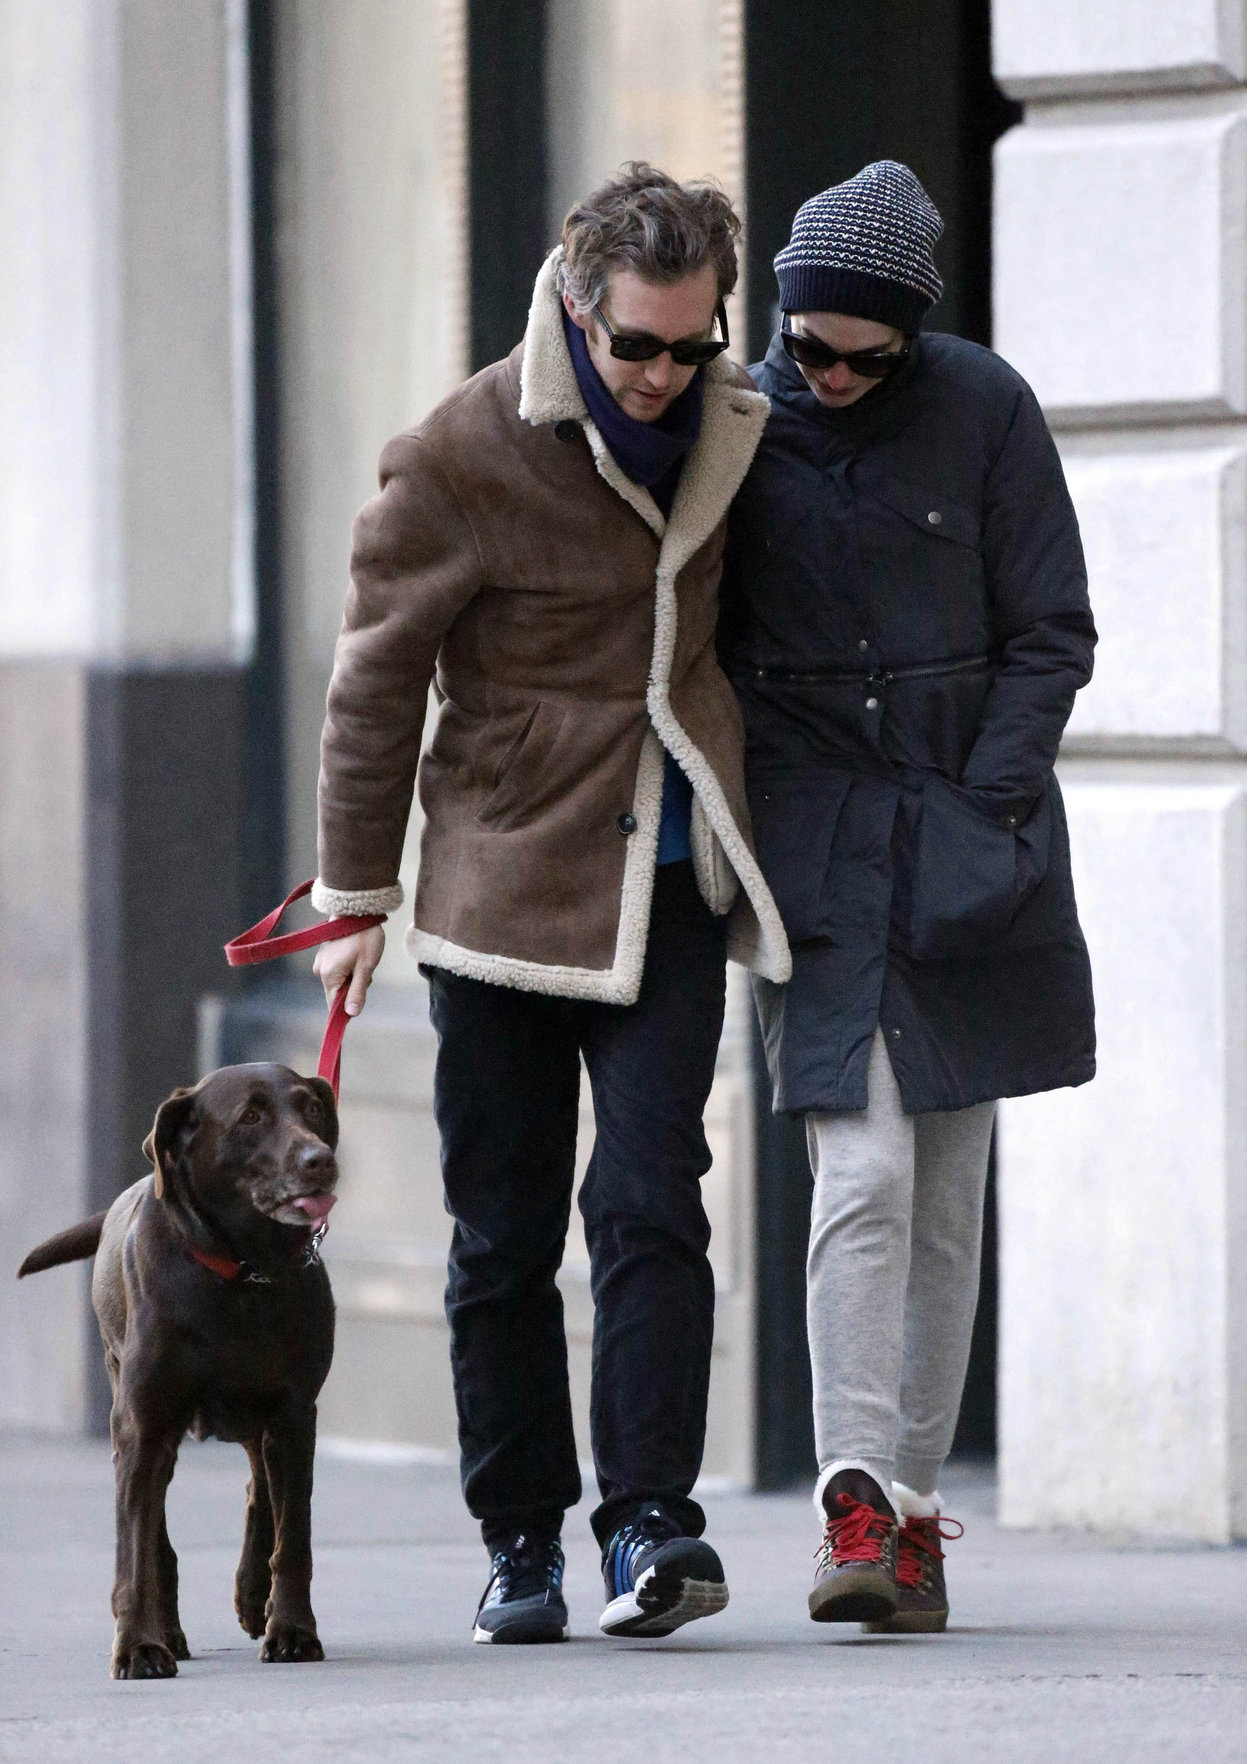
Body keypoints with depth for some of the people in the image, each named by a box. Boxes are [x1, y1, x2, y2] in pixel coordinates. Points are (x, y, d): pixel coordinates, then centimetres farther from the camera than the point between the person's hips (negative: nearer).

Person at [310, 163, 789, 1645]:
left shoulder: (724, 428, 3)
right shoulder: (460, 460, -11)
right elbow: (377, 679, -2)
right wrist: (356, 894, 1)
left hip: (667, 882, 2)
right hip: (505, 889, -2)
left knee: (651, 1202, -10)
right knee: (503, 1232, 4)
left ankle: (651, 1523, -13)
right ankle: (520, 1543, 13)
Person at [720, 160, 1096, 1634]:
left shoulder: (983, 409, -4)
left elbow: (1052, 636, -1)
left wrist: (978, 818, -9)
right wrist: (732, 819, -3)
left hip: (968, 838, 1)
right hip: (816, 846, -1)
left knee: (948, 1189, 5)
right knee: (863, 1173, -14)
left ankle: (911, 1503, 12)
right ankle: (856, 1510, -17)